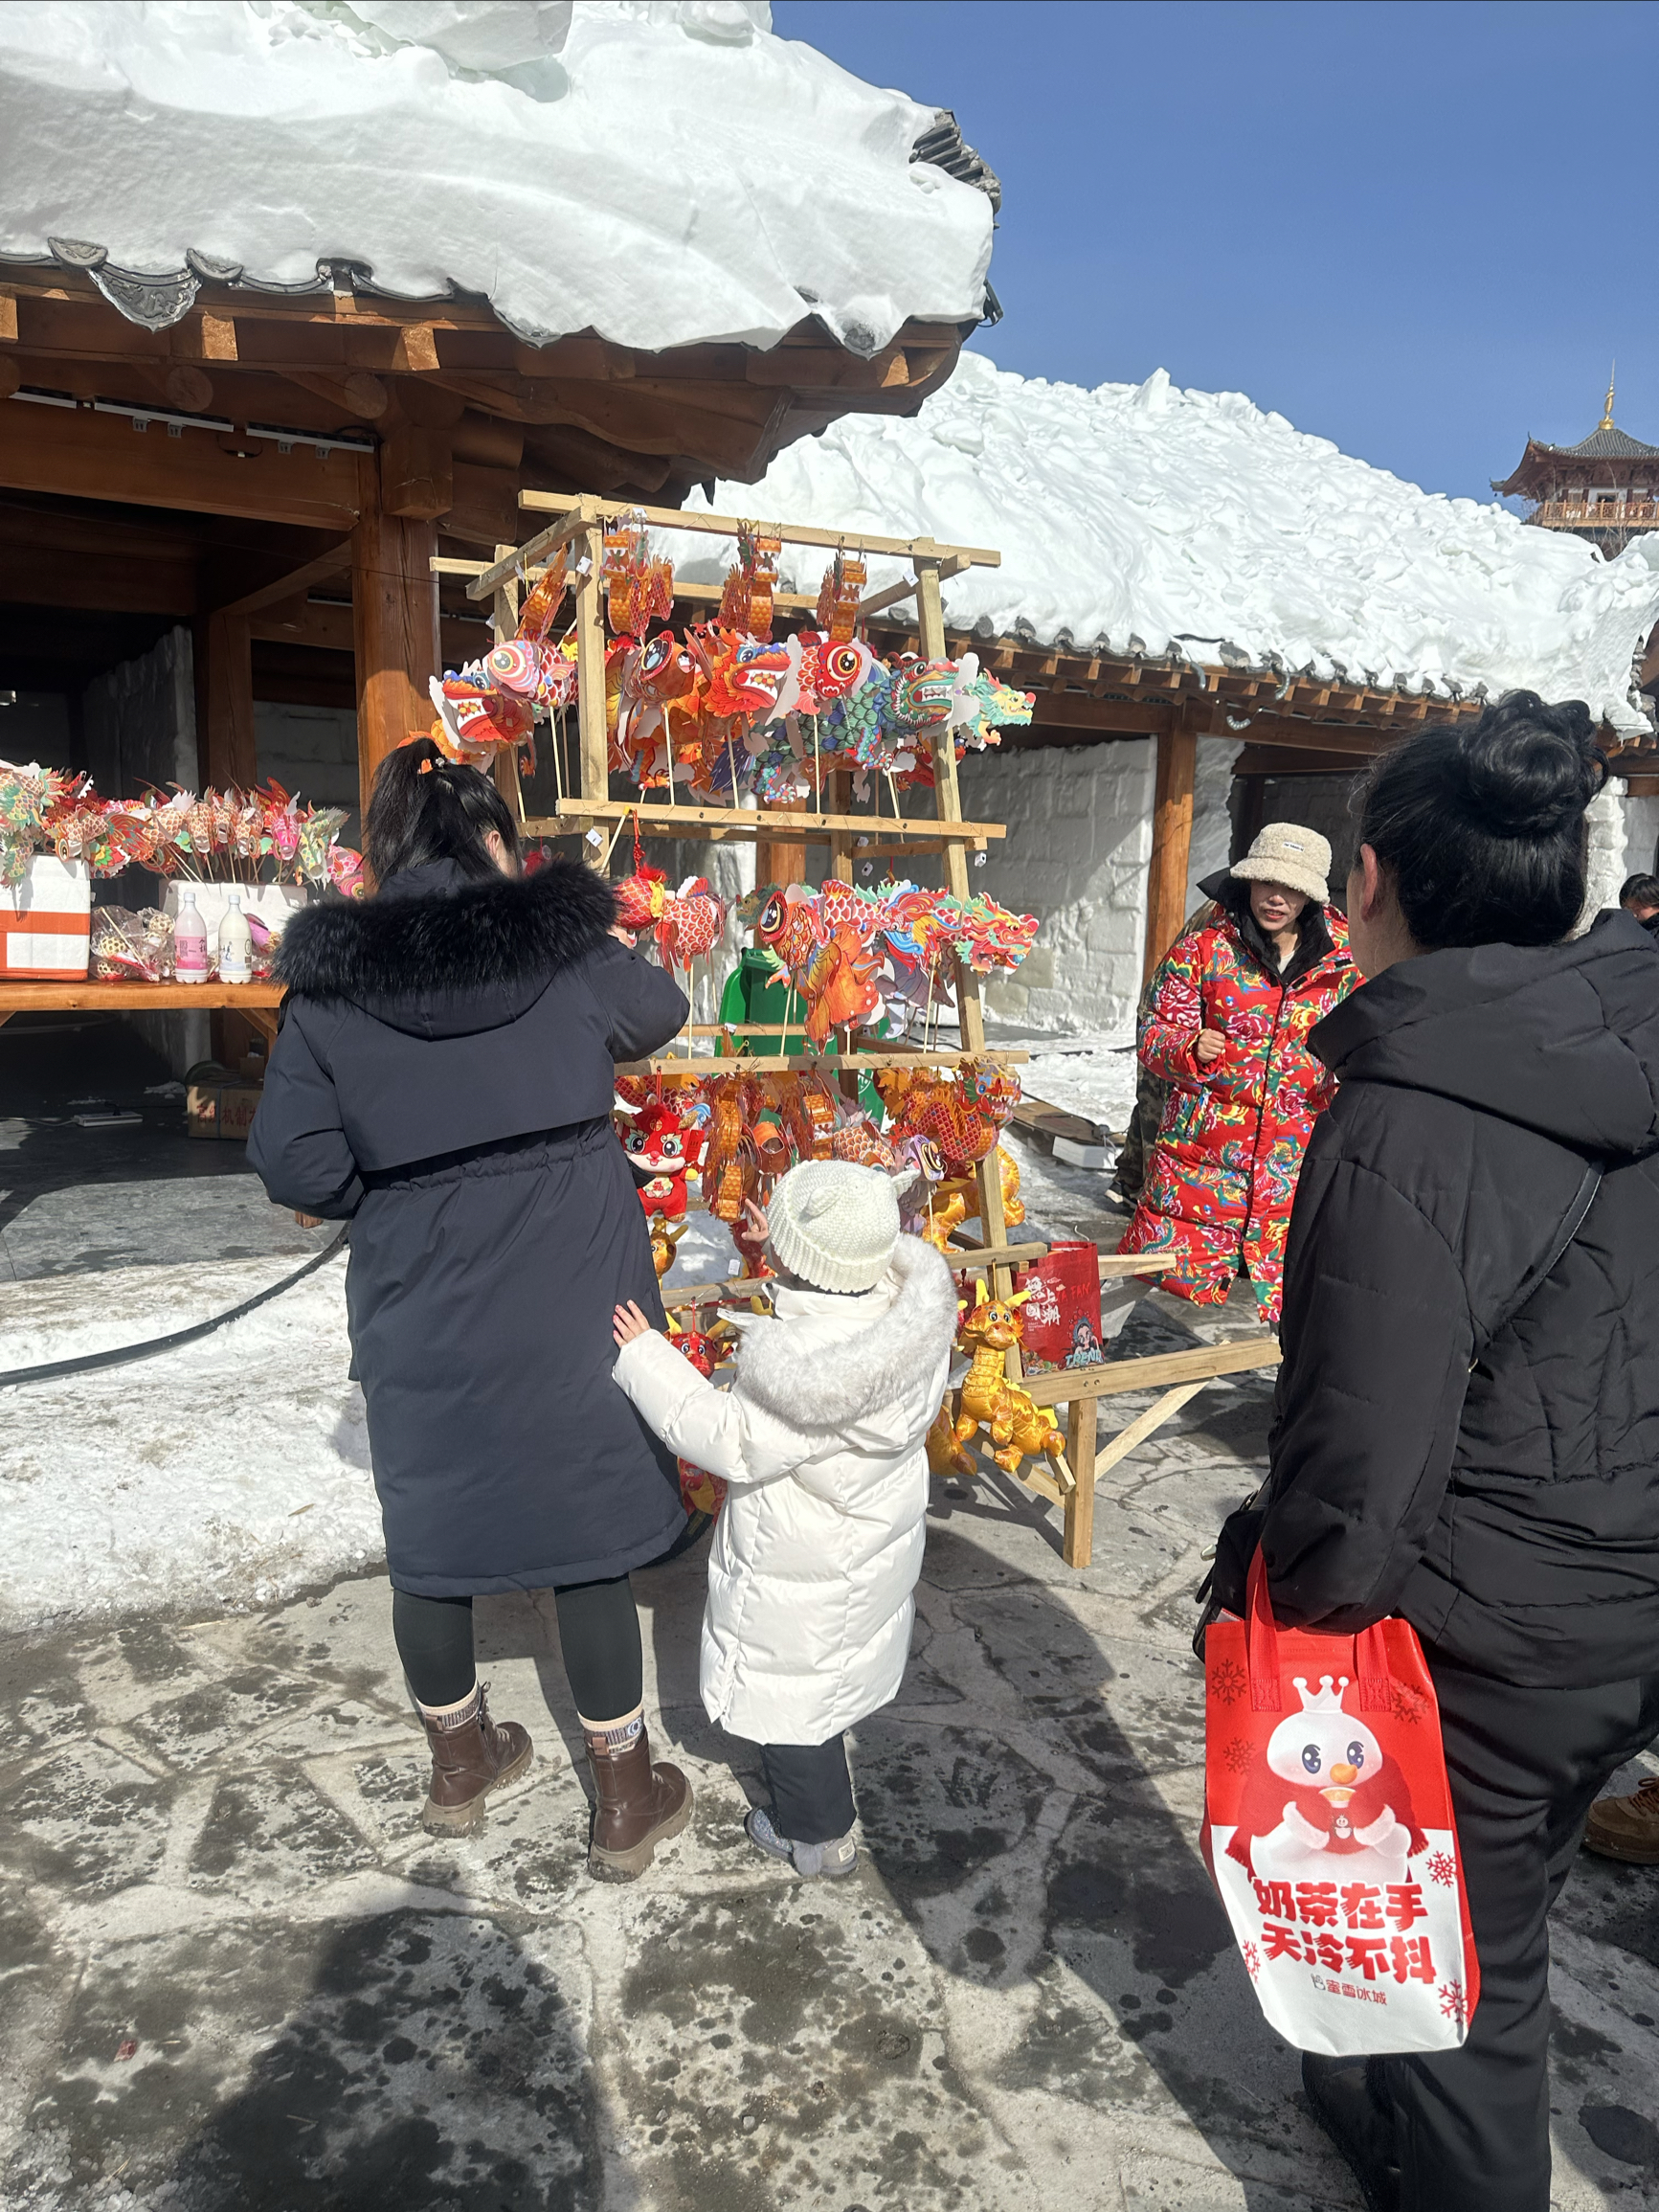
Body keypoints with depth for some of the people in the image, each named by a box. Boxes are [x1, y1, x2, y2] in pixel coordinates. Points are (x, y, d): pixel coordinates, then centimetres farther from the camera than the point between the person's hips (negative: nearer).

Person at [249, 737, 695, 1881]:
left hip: (422, 1317, 1)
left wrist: (388, 1200, 10)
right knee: (586, 1537, 11)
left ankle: (460, 1765, 40)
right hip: (571, 1304, -1)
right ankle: (627, 1804, 24)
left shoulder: (329, 983, -7)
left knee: (430, 1530, 19)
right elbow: (659, 1012, 13)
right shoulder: (567, 945, -8)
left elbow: (296, 1163, -8)